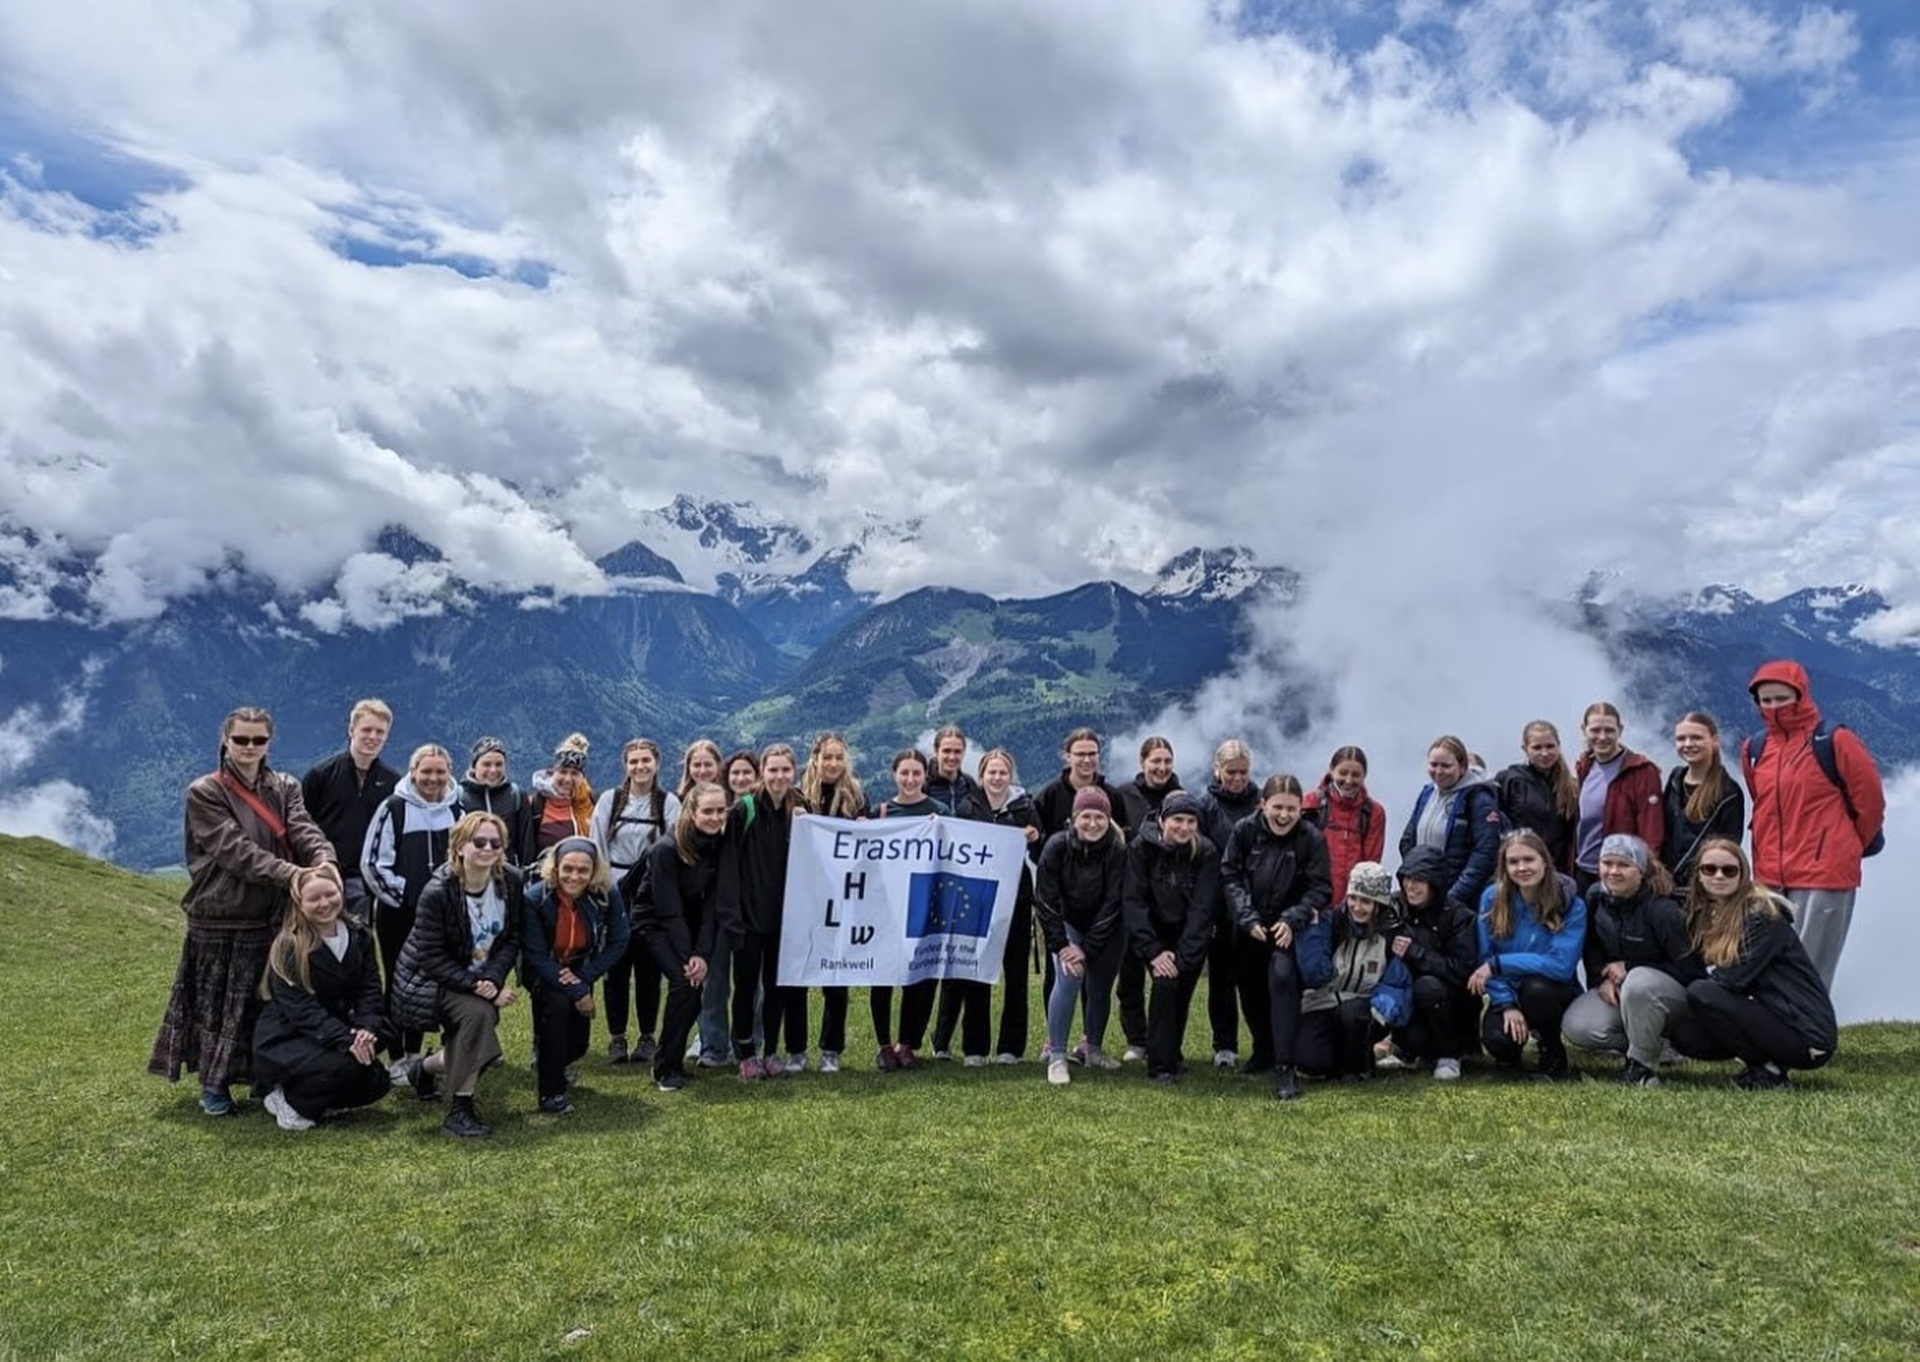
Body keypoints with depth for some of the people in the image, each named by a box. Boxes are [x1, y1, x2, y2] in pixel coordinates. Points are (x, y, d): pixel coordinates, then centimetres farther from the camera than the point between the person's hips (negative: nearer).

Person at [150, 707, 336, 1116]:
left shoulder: (286, 788, 8)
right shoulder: (204, 792, -4)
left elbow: (303, 829, -9)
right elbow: (234, 849, -16)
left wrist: (324, 858, -31)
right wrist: (287, 873, -28)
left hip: (272, 916, 3)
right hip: (219, 918, -3)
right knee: (216, 1003, 6)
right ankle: (213, 1084, 19)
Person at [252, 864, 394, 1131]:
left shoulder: (358, 936, 1)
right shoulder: (288, 947, -15)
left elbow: (369, 989, -3)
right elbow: (300, 1008, -23)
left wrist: (366, 1028, -24)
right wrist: (345, 1040, -33)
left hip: (338, 1029, 6)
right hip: (284, 1040, -6)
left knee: (377, 1082, -10)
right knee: (347, 1066, -29)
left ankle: (322, 1101, 15)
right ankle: (288, 1100, -4)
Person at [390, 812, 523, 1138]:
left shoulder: (513, 881, -12)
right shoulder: (437, 893, -25)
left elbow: (512, 939, -7)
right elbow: (432, 958, -23)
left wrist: (493, 979, -23)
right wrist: (477, 986, -29)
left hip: (479, 979, 6)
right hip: (427, 979, -6)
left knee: (483, 1051, -5)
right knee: (478, 1013, -31)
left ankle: (426, 1067, 30)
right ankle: (460, 1108, -16)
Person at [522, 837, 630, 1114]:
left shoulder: (607, 895, -22)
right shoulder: (535, 898, -28)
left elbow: (618, 943, -14)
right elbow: (536, 956, -25)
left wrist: (584, 978, -24)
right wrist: (576, 992, -28)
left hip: (580, 969, 3)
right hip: (542, 972, -3)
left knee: (577, 1043, 0)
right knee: (558, 1004, -32)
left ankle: (545, 1060, 40)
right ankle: (551, 1092, -17)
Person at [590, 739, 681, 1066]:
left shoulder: (669, 802, 1)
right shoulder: (610, 800, 5)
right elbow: (597, 847, 4)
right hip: (615, 893, 1)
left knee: (648, 966, 4)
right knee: (616, 966, 3)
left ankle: (648, 1037, 15)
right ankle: (616, 1037, 12)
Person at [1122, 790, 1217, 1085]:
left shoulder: (1206, 853, -15)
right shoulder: (1141, 848, -16)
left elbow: (1203, 908, -17)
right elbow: (1132, 901, -18)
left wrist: (1183, 955, -24)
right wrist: (1153, 951, -25)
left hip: (1192, 937, 2)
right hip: (1154, 933, -1)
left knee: (1181, 994, 1)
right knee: (1164, 983, -20)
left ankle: (1171, 1055, 26)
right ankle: (1160, 1065, -11)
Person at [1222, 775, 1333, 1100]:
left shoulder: (1312, 838, -11)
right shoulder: (1244, 831, -7)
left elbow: (1320, 889, -9)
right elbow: (1230, 877, -6)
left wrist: (1292, 920, -22)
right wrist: (1248, 919, -16)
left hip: (1289, 927, -3)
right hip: (1249, 926, 3)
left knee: (1282, 977, -25)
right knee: (1251, 988, 14)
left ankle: (1284, 1067, -22)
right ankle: (1263, 1049, 41)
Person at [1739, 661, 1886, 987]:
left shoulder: (1834, 741, -5)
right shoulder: (1753, 749, 10)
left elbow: (1870, 801, 1)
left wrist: (1848, 847, 11)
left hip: (1823, 877, -5)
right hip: (1769, 879, 5)